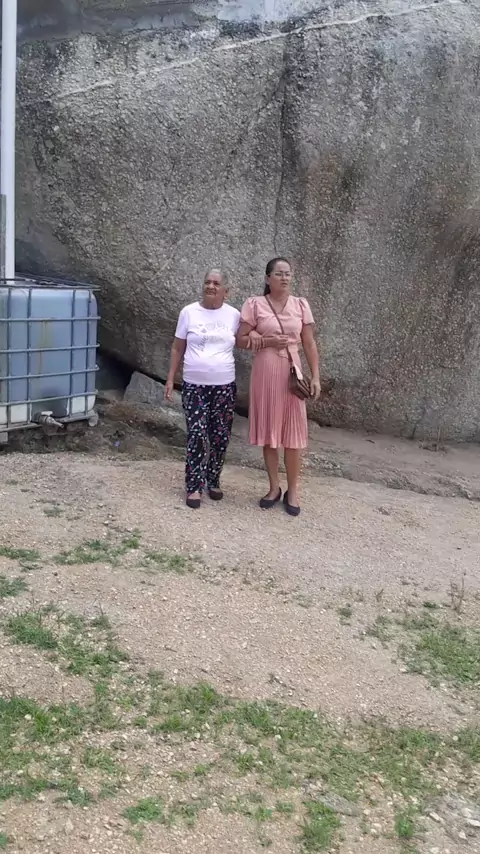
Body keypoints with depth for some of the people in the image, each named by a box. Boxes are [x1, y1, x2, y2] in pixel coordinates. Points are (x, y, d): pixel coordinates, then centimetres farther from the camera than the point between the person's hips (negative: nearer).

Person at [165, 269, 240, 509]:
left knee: (220, 437, 7)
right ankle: (194, 487, 2)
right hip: (194, 385, -1)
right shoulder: (189, 312, 0)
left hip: (225, 386, 2)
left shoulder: (234, 315, 2)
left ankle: (213, 481, 23)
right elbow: (177, 348, 5)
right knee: (197, 436, -7)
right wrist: (170, 379, 2)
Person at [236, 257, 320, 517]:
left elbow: (309, 343, 6)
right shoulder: (254, 304, -1)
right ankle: (274, 488, 20)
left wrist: (316, 376, 1)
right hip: (265, 374, -1)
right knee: (269, 431, 6)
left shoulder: (301, 305, 5)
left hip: (292, 374, 1)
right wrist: (266, 341, -14)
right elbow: (240, 340, 0)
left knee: (294, 432, 1)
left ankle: (292, 491, 14)